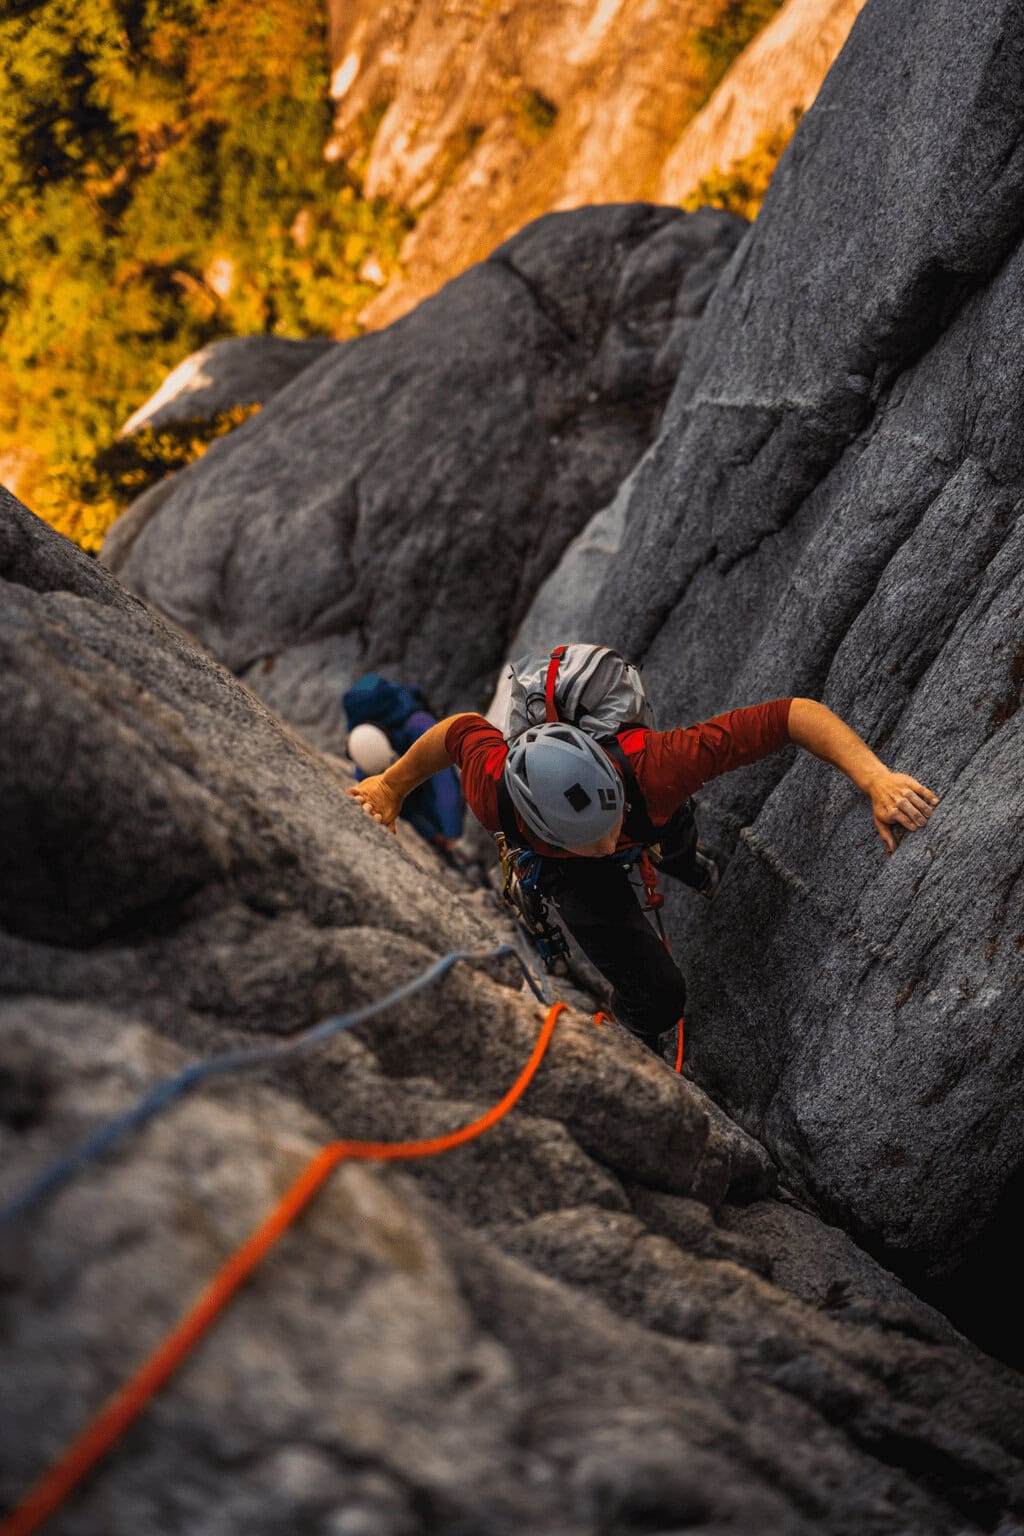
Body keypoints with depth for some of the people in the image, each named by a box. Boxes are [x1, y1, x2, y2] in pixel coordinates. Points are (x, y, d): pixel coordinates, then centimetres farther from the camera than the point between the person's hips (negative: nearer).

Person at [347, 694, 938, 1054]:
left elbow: (796, 714, -50)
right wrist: (391, 787, -7)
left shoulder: (655, 765, -51)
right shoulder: (493, 794, -46)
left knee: (678, 849, 38)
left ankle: (686, 861, 78)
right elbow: (462, 727, -23)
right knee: (657, 996, -11)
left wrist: (877, 780, -62)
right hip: (573, 873, -1)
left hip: (655, 817, 2)